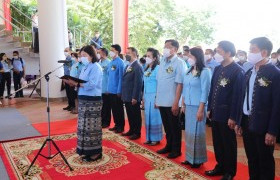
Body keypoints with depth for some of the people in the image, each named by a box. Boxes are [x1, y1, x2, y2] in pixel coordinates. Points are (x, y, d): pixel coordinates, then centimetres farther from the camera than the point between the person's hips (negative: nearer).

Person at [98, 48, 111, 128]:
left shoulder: (108, 63, -13)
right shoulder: (99, 62, 10)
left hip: (105, 89, -7)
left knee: (106, 106, 5)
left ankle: (106, 122, 16)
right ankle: (101, 120, 27)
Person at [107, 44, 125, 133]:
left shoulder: (120, 63, -13)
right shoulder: (111, 62, 9)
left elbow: (121, 77, -15)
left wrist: (119, 91, -16)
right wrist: (108, 88, 11)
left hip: (117, 90, -7)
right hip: (111, 90, 7)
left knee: (119, 109, 5)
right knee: (114, 109, 14)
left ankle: (121, 126, 16)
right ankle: (116, 125, 26)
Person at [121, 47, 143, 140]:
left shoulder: (138, 66, -15)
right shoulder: (127, 66, 14)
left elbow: (138, 83, -20)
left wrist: (135, 97, -21)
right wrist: (123, 94, 14)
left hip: (133, 97, -8)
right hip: (127, 96, 8)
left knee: (136, 115, 5)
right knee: (130, 115, 17)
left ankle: (137, 133, 17)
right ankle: (131, 130, 31)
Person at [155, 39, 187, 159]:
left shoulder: (179, 63, -10)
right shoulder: (162, 61, 9)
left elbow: (179, 84, -14)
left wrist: (176, 102, -17)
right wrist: (157, 98, 12)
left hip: (171, 102, -6)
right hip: (162, 101, 6)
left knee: (174, 127, 8)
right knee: (167, 126, 18)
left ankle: (176, 150, 22)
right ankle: (169, 146, 33)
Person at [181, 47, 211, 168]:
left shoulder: (205, 72, -10)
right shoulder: (188, 72, 9)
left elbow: (205, 92, -13)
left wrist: (201, 109, -15)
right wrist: (183, 105, 13)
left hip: (198, 106, -6)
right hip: (188, 106, 6)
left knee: (197, 132, 2)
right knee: (189, 132, 10)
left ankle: (198, 159, 16)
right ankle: (190, 157, 21)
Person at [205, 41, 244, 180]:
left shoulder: (238, 71, -13)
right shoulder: (217, 69, 9)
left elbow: (237, 95, -15)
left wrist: (233, 117, -16)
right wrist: (209, 108, 12)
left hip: (226, 114, -7)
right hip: (215, 112, 7)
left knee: (228, 144, 8)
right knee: (217, 142, 16)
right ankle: (220, 166, 33)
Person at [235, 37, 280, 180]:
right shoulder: (249, 73, 8)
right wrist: (240, 122, 8)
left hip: (263, 126, -6)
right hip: (247, 123, 6)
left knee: (265, 162, 9)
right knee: (251, 159, 18)